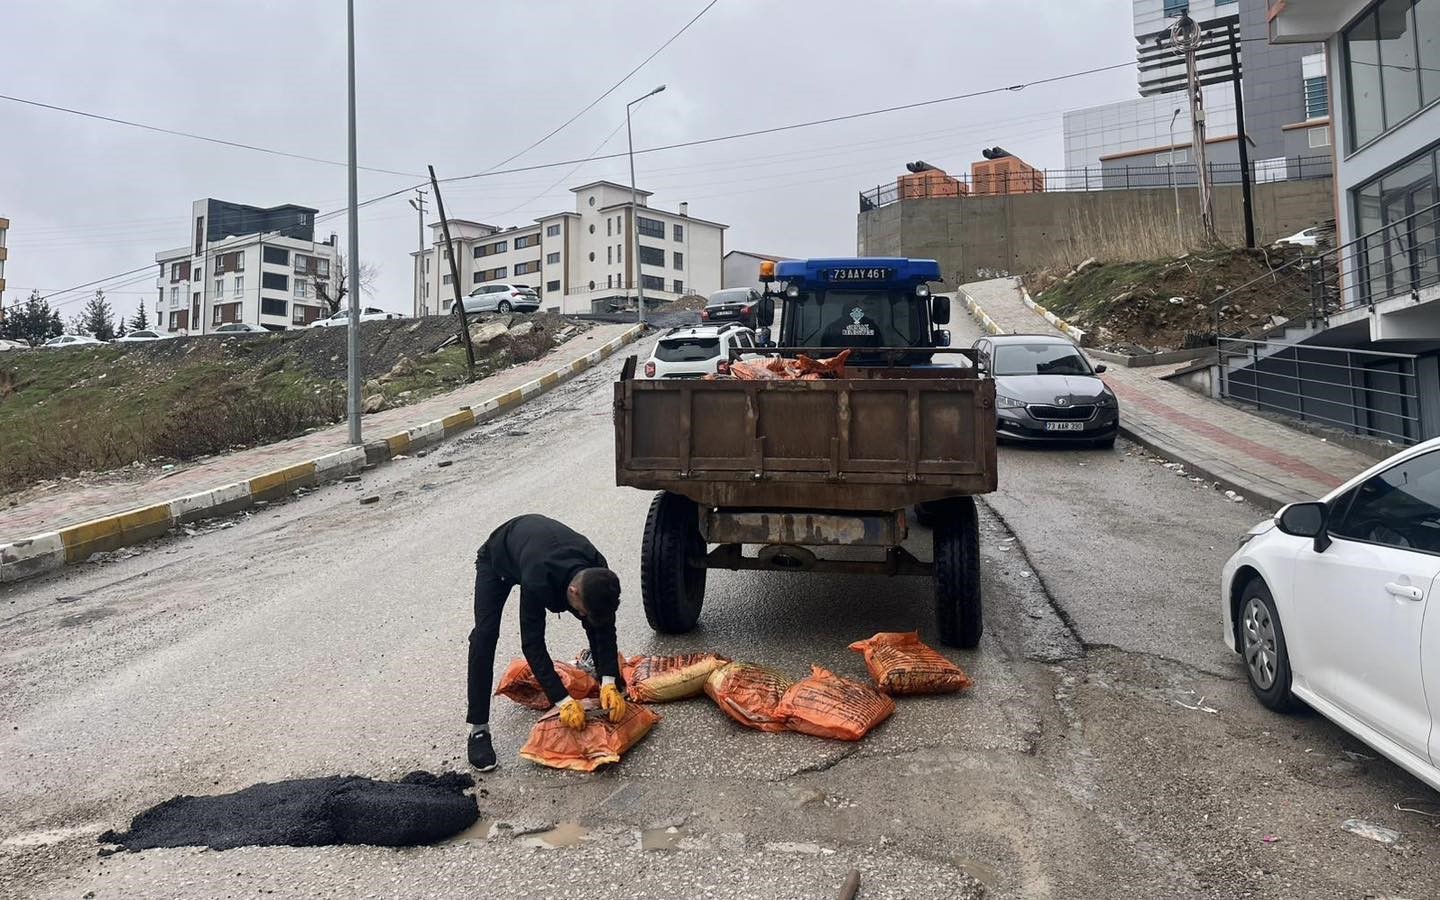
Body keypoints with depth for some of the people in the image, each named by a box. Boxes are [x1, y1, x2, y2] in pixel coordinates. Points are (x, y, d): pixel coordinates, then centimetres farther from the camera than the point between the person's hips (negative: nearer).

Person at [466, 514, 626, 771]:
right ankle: (478, 729, -16)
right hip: (497, 557, -4)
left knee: (598, 621, -2)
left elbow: (603, 625, -19)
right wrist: (563, 700, -39)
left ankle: (606, 676, 25)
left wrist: (609, 682, -28)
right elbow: (532, 643, -39)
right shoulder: (537, 583, -48)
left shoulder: (599, 575, -32)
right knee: (485, 635, -22)